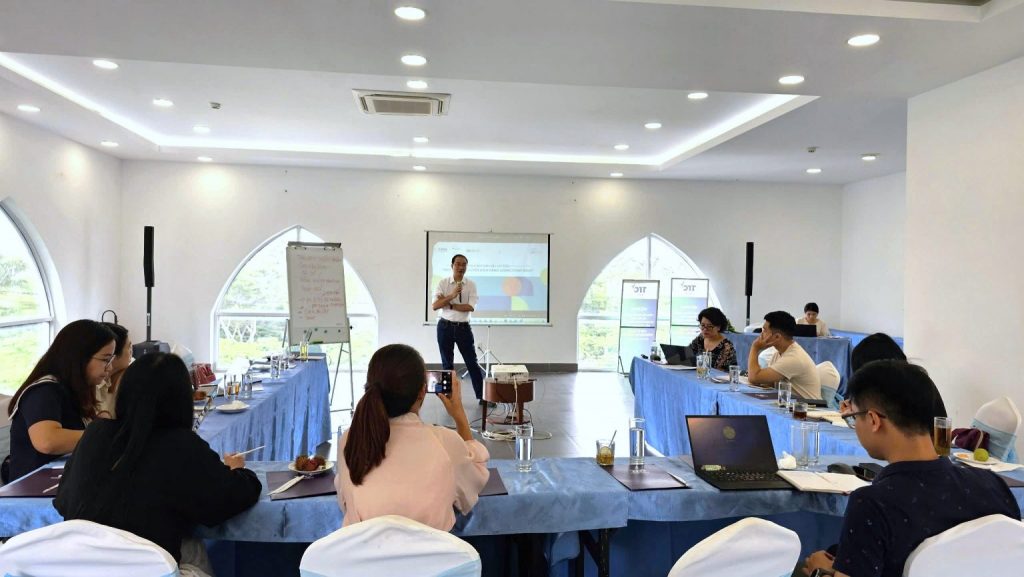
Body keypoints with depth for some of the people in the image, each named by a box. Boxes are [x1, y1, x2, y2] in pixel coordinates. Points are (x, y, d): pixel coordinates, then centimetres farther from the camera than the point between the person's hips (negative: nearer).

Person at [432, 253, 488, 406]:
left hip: (463, 327, 0)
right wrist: (452, 295, -23)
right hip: (445, 327, 0)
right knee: (447, 363, 10)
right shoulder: (443, 283, -1)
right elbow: (435, 306, -11)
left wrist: (449, 305, -14)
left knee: (472, 362, 3)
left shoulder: (471, 285, 0)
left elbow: (470, 307, -13)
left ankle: (482, 396, 10)